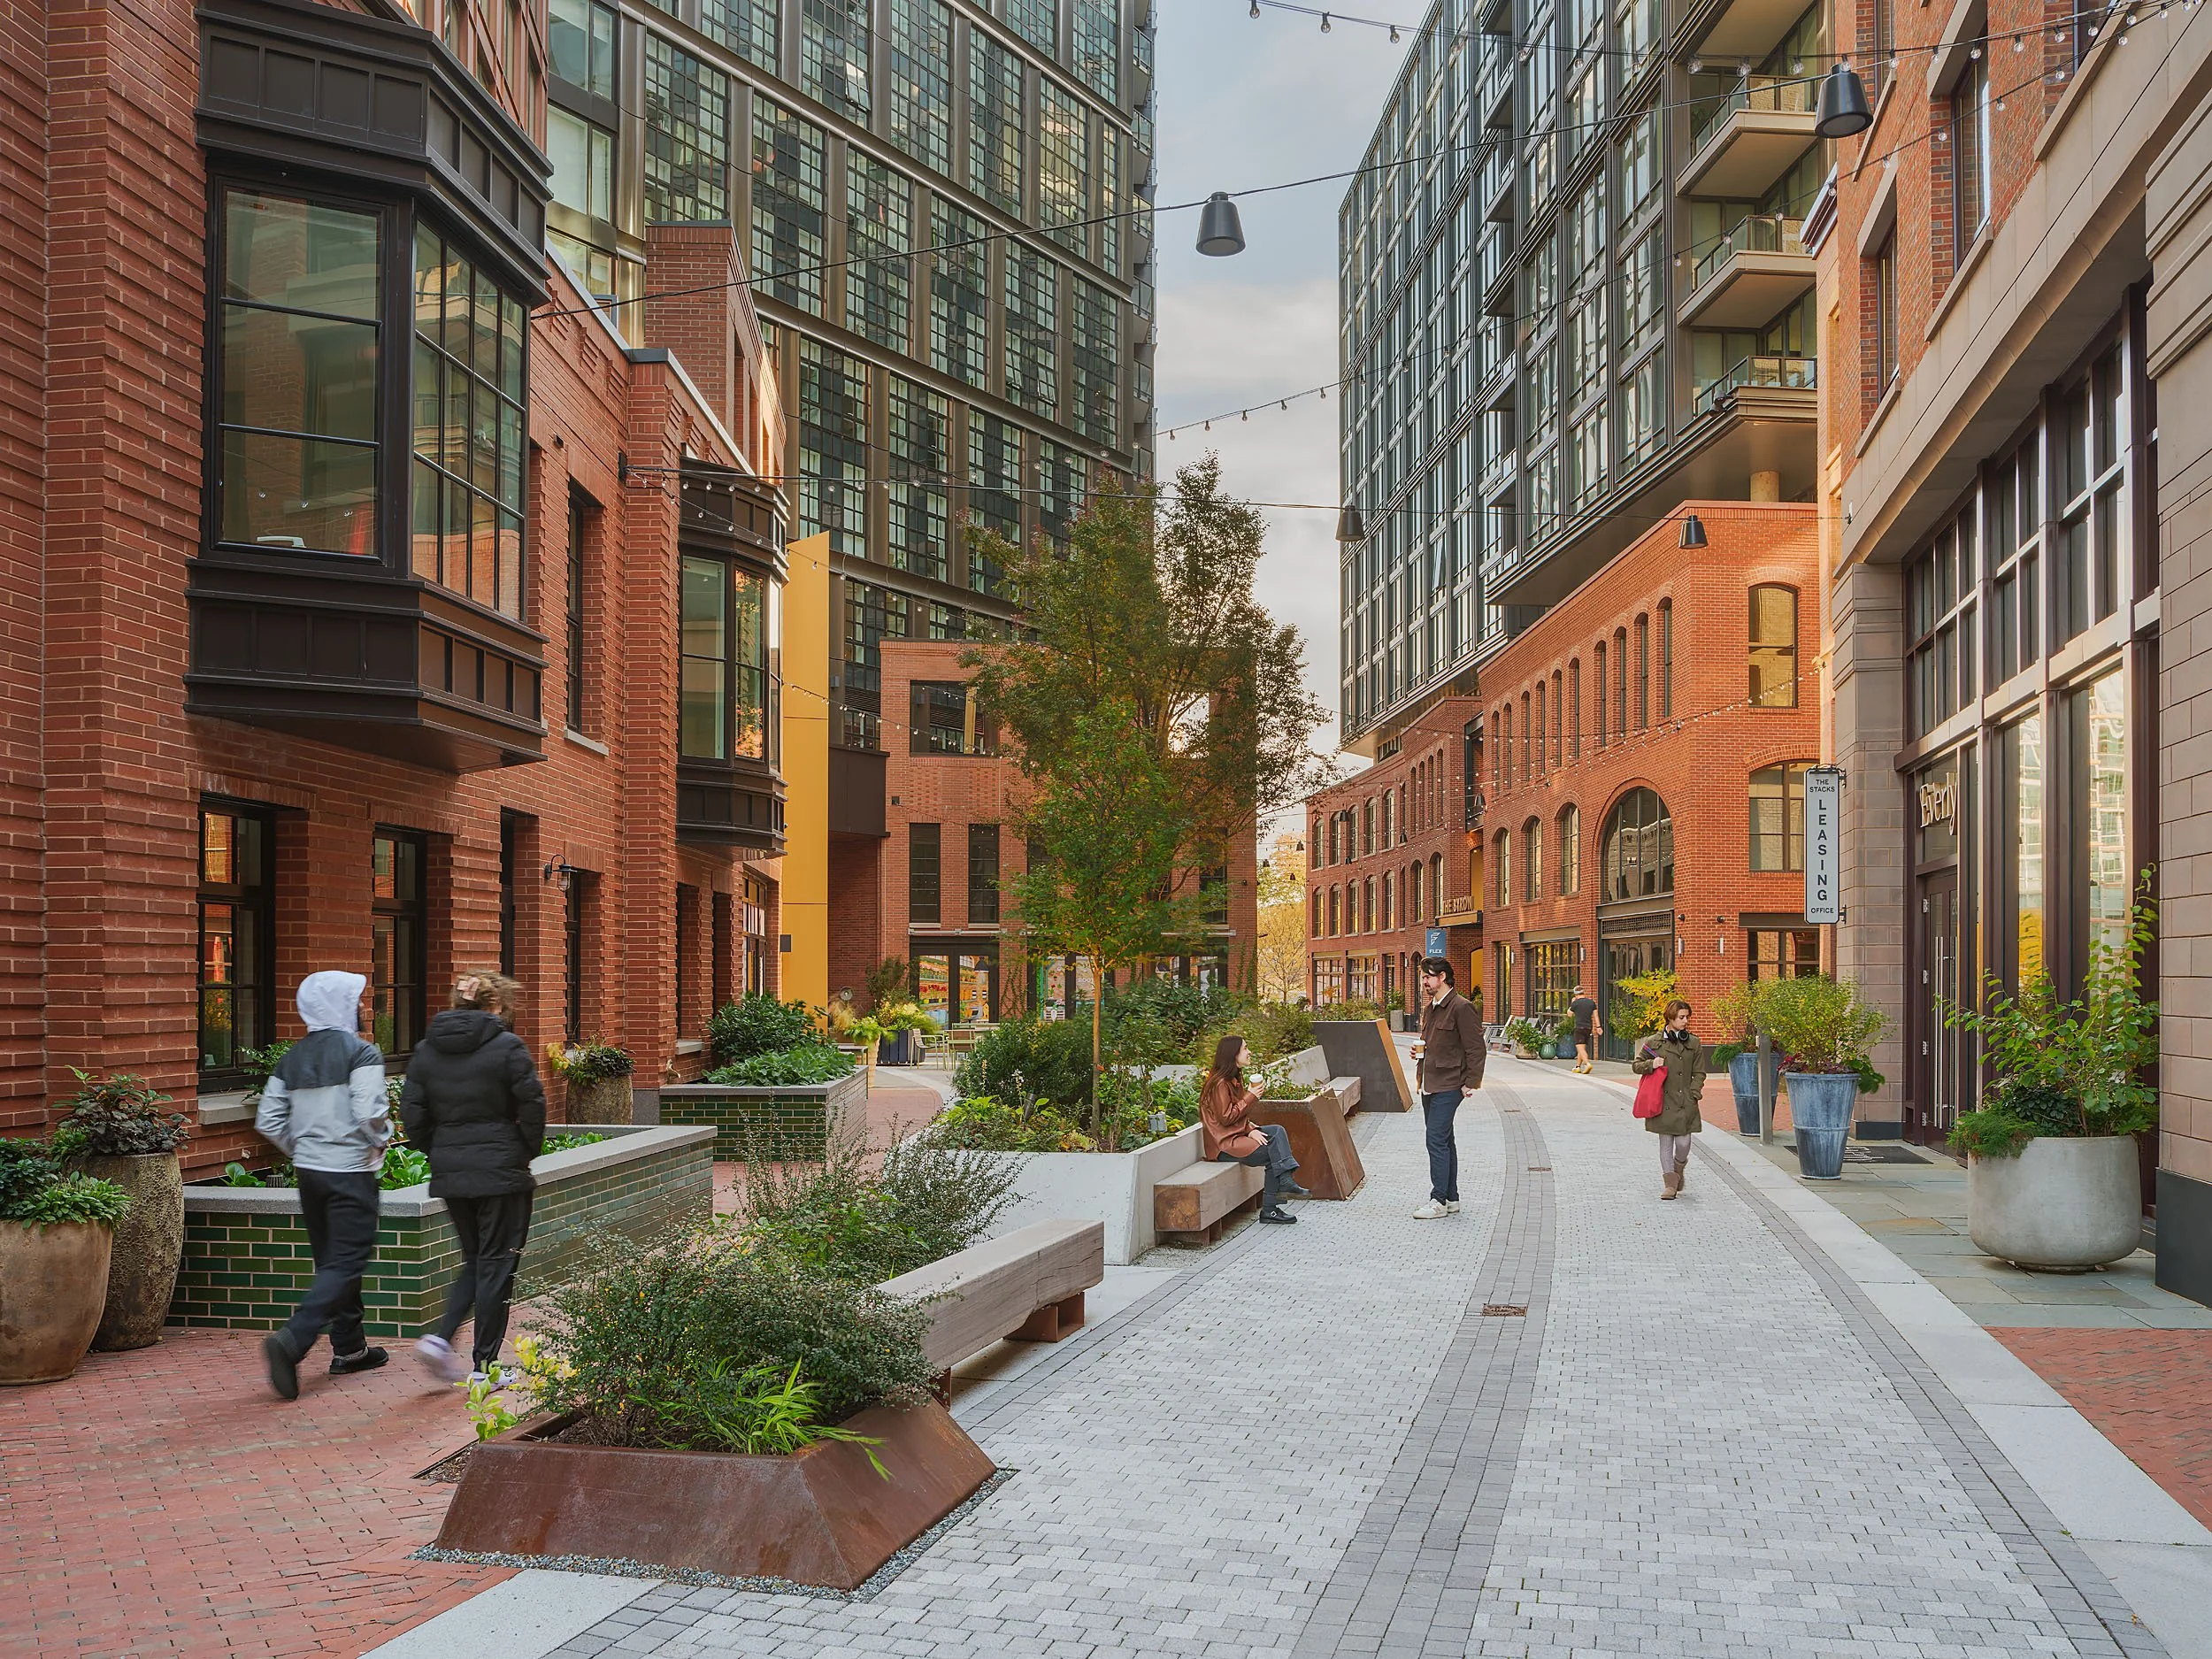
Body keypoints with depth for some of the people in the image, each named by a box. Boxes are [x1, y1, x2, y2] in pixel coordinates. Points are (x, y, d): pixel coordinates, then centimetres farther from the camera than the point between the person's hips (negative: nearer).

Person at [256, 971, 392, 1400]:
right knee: (345, 1264, -5)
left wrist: (300, 1150, 17)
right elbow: (371, 1114, -21)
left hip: (309, 1171, 7)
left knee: (332, 1261, 16)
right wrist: (379, 1142, -1)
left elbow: (268, 1120, 7)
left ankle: (349, 1348, 25)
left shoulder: (292, 1058, 9)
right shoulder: (360, 1052, -12)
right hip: (350, 1172, -7)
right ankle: (291, 1341, -21)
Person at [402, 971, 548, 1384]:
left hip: (449, 1176, 6)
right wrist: (527, 1152, 5)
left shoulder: (426, 1050, 7)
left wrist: (438, 1153, 15)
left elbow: (412, 1115, 5)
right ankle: (484, 1366, 7)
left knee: (475, 1262, 20)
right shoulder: (507, 1047, -10)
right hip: (500, 1173, -5)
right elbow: (532, 1106, -11)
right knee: (496, 1266, 3)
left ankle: (440, 1338, 2)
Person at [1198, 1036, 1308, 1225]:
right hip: (1223, 1144, -10)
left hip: (1237, 1134, 10)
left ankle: (1285, 1182, -16)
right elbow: (1226, 1117, -20)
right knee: (1273, 1154, -18)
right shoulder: (1219, 1083, -16)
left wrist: (1251, 1129, -4)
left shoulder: (1234, 1079, 15)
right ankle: (1269, 1210, -15)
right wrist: (1250, 1097, -15)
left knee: (1277, 1131, -8)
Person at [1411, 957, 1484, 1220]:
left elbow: (1475, 1048, -13)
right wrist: (1420, 1050, 8)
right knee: (1444, 1141, 13)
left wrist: (1471, 1083, -15)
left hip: (1448, 1086, -9)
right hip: (1430, 1086, 9)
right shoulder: (1430, 1008, 16)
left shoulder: (1462, 1008, -12)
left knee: (1436, 1140, -11)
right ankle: (1451, 1199, 19)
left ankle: (1439, 1200, -7)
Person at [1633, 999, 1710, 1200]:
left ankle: (1679, 1170, 27)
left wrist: (1693, 1095, -3)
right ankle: (1670, 1183, 10)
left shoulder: (1694, 1044, 6)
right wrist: (1651, 1064, -10)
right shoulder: (1654, 1042, 3)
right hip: (1663, 1102, 0)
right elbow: (1636, 1065, 10)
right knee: (1666, 1143, 2)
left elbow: (1699, 1073, 9)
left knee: (1683, 1143, -4)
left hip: (1685, 1104, 0)